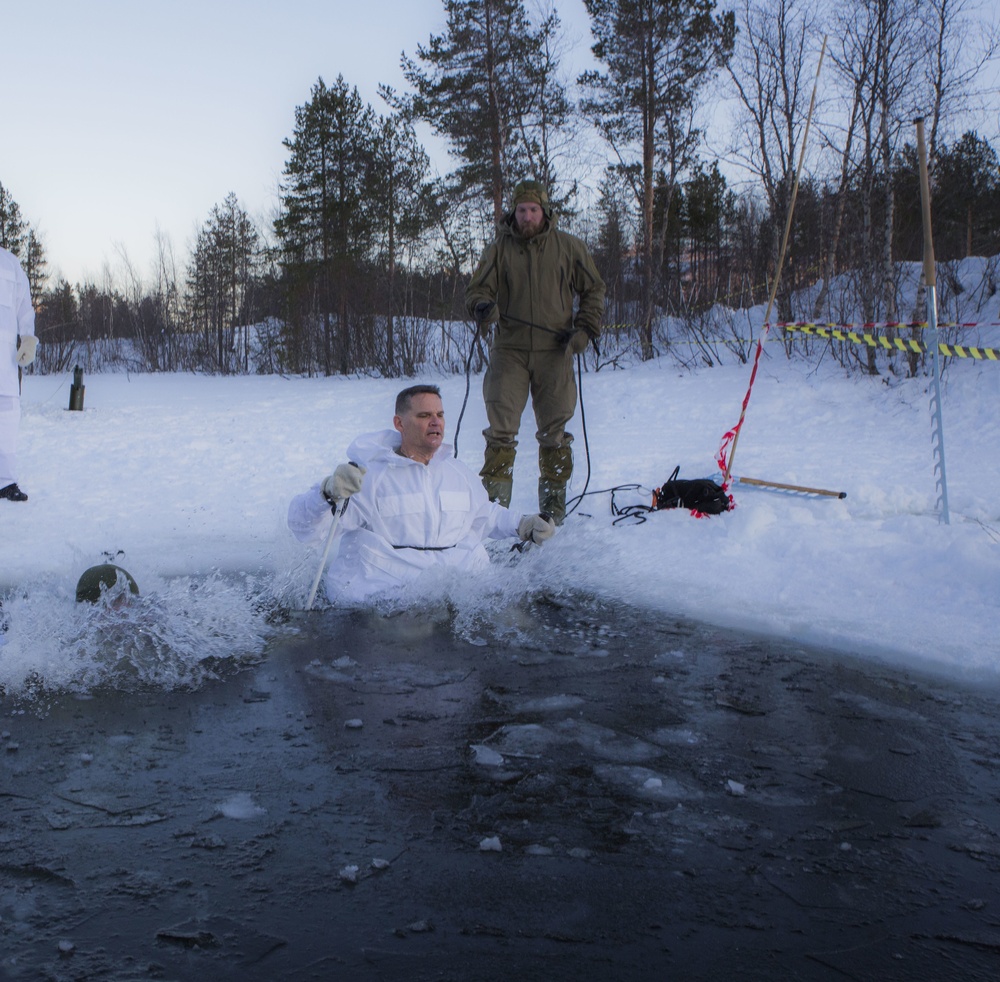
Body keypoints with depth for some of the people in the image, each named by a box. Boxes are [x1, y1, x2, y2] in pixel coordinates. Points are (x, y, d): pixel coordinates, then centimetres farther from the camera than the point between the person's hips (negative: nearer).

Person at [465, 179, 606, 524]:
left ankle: (553, 503, 16)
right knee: (501, 427, -6)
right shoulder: (499, 248, 7)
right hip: (509, 350, 0)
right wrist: (481, 306, -18)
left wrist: (585, 328, -1)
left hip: (554, 353, 0)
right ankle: (493, 501, 0)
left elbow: (594, 290, 13)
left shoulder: (569, 247, 6)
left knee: (554, 430, 6)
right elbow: (478, 288, 6)